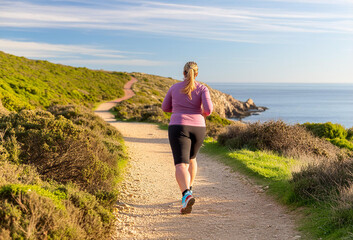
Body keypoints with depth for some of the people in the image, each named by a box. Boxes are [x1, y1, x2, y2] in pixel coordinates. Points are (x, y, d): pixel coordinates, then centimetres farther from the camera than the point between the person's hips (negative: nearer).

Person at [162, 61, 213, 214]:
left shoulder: (174, 88, 7)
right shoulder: (202, 89, 2)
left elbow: (165, 108, 18)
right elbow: (208, 109, -12)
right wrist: (203, 114, 11)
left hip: (179, 128, -2)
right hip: (197, 129, 2)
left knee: (181, 166, -13)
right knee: (191, 158, 30)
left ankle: (187, 195, -38)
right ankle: (188, 189, 36)